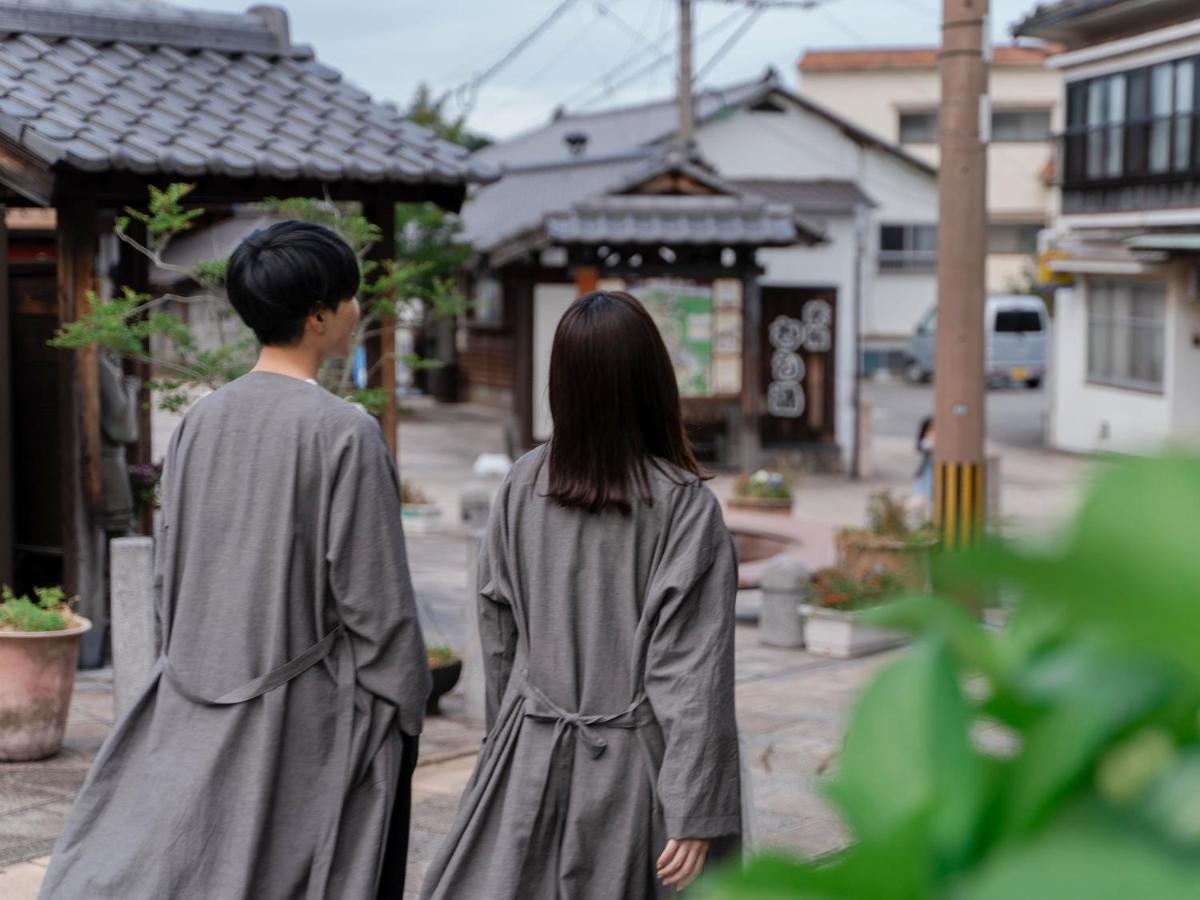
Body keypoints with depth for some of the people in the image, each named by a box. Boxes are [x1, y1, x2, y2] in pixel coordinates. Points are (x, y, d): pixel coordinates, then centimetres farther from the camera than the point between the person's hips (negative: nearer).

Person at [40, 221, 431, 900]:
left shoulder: (202, 419, 2)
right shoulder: (344, 431, -16)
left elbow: (170, 570, 9)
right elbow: (375, 595, -13)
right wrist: (405, 714, -3)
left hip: (201, 708, 5)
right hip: (309, 710, -5)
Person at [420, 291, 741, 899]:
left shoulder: (523, 484, -3)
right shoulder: (685, 506, -14)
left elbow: (497, 635, 6)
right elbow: (692, 668, -15)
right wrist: (696, 814, -13)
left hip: (529, 755, 3)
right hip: (631, 769, -3)